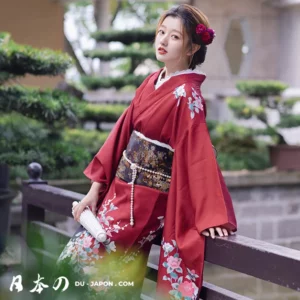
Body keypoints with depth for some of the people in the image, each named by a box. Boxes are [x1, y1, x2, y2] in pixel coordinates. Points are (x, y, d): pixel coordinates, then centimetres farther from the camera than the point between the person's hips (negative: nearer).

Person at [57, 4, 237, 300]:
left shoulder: (186, 95, -16)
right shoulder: (152, 82, 7)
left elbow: (197, 151, -21)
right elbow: (123, 131, 8)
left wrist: (209, 214, -24)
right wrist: (96, 187, 7)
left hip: (147, 198, -7)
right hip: (122, 187, 7)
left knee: (90, 257, -5)